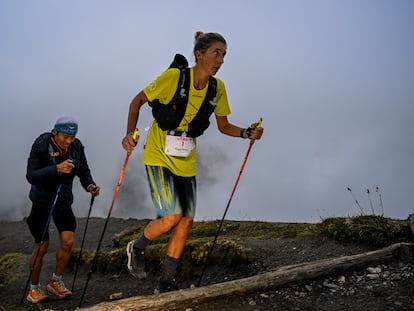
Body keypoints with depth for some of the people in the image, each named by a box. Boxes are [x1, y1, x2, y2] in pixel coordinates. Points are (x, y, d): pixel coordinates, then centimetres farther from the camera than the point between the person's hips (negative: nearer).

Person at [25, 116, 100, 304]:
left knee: (68, 241, -9)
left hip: (64, 200, 3)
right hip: (42, 199, -3)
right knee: (41, 246, -1)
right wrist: (56, 169, -40)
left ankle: (55, 282, 12)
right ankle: (34, 287, 19)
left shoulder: (77, 147, -10)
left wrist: (89, 185, -19)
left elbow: (84, 171, 2)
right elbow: (30, 176, -28)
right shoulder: (41, 145, -20)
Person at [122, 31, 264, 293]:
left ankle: (166, 283, 19)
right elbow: (138, 101, -7)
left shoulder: (217, 88, -2)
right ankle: (137, 248, 13)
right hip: (159, 156, -5)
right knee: (172, 216, -19)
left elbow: (223, 126, 8)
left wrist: (247, 133, -10)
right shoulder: (173, 76, -17)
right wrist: (130, 133, -20)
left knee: (186, 221, 3)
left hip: (186, 163, 6)